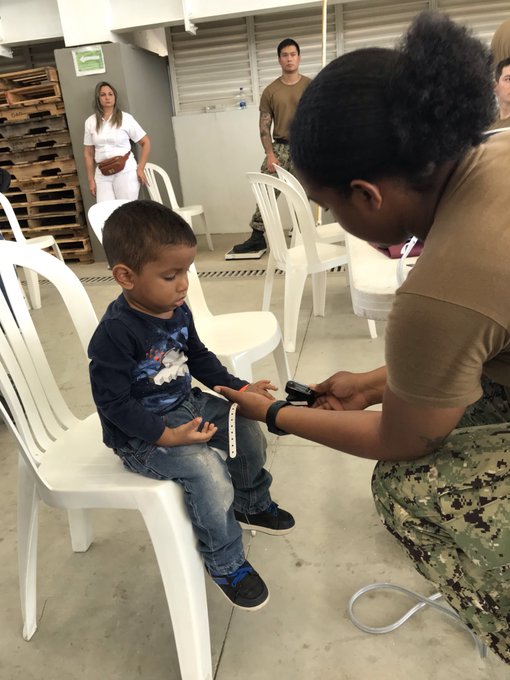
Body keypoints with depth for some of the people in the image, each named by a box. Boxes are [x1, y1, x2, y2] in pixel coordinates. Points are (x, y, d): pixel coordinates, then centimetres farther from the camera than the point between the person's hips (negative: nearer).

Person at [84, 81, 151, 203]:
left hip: (126, 171, -2)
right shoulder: (90, 122, 8)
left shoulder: (125, 118, 1)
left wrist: (140, 169, -3)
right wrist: (91, 180, 7)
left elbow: (146, 142, 4)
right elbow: (89, 153, 12)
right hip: (102, 174, 3)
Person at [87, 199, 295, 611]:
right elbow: (114, 402, -24)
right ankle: (225, 565, -2)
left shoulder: (178, 311, -1)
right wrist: (166, 435, -30)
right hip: (140, 436, -8)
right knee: (207, 466, -26)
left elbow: (199, 358, 13)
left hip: (187, 406, 8)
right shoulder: (115, 333, -26)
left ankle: (251, 504, 32)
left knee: (248, 430, 4)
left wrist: (239, 389, 4)